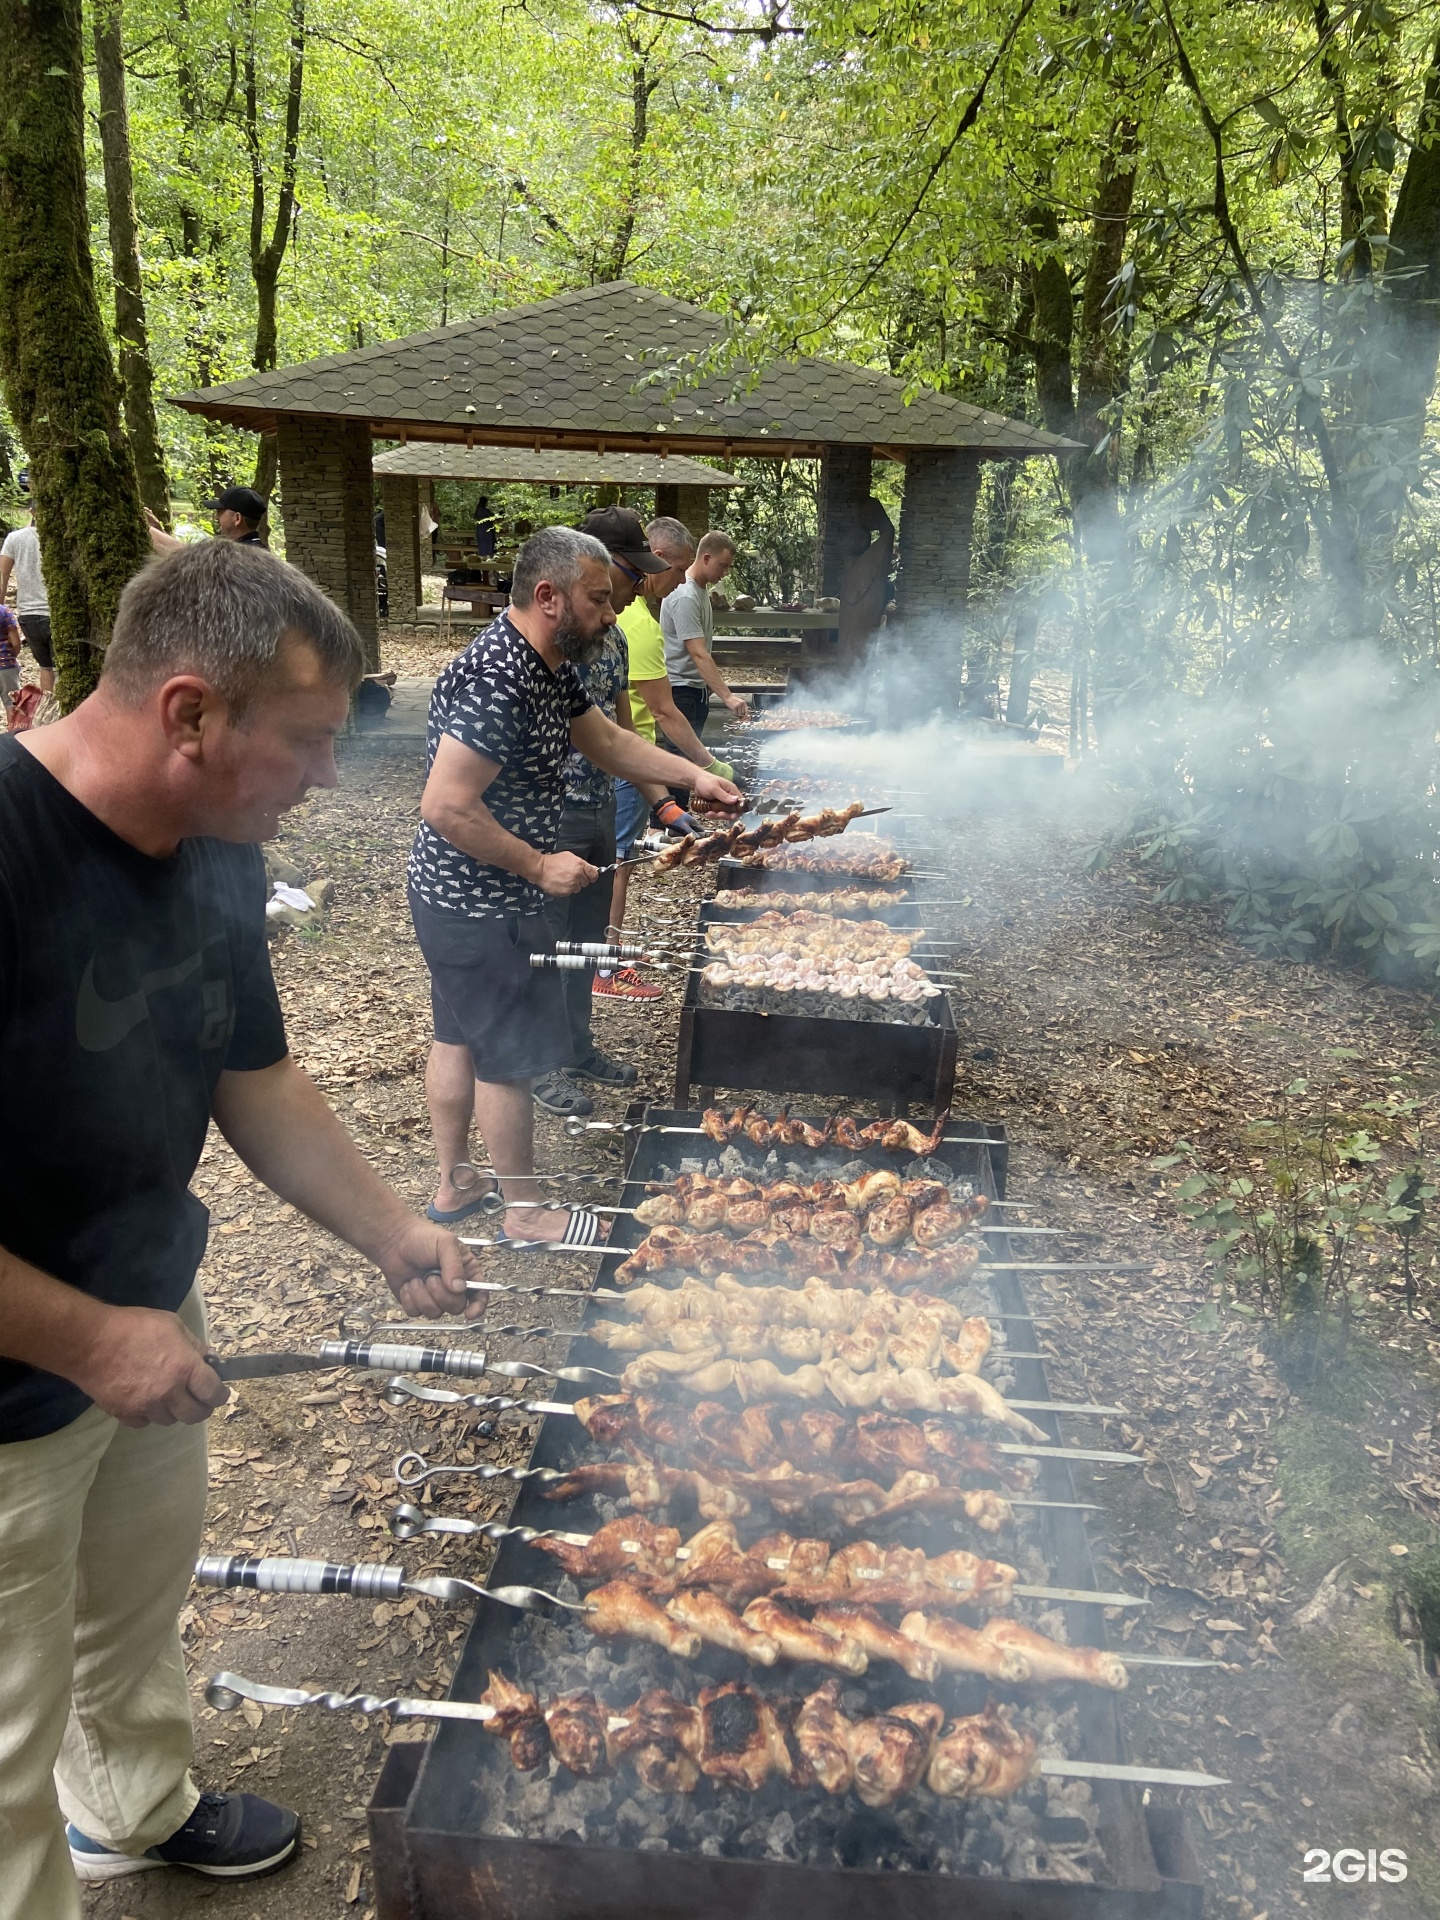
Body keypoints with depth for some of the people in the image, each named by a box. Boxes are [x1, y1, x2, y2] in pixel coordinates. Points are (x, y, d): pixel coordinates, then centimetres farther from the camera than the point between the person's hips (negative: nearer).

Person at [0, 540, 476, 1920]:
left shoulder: (217, 862, -4)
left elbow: (253, 1080, 8)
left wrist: (388, 1233, 3)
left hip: (149, 1326, 8)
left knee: (141, 1611, 29)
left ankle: (139, 1809, 56)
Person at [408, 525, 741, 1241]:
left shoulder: (549, 666, 5)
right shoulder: (497, 680, -28)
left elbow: (606, 738, 18)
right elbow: (446, 806, -31)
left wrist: (693, 775, 11)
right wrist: (540, 865, -23)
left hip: (458, 898, 10)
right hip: (480, 908, -10)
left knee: (460, 1037, 19)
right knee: (509, 1057, 4)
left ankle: (451, 1187, 35)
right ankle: (525, 1209, 21)